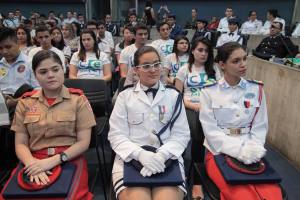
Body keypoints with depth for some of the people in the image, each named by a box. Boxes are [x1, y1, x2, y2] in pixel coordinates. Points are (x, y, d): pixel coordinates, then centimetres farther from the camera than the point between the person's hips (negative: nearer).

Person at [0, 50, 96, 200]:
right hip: (35, 162, 2)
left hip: (70, 161, -2)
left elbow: (84, 142, -3)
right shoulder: (25, 102, 9)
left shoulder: (78, 99, 1)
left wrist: (53, 161, -15)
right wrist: (32, 163, -14)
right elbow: (20, 144, 6)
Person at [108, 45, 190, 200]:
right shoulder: (125, 96, 8)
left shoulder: (173, 95, 10)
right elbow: (116, 135, 1)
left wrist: (161, 154, -13)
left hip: (167, 160, 1)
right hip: (131, 159, 0)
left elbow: (181, 134, 4)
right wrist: (141, 154, -15)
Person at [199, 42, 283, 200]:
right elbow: (211, 131, -8)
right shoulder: (209, 92, -3)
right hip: (219, 152, -3)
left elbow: (260, 127, 5)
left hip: (250, 154, 3)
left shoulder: (256, 89, 6)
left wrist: (253, 149, -13)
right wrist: (239, 150, -19)